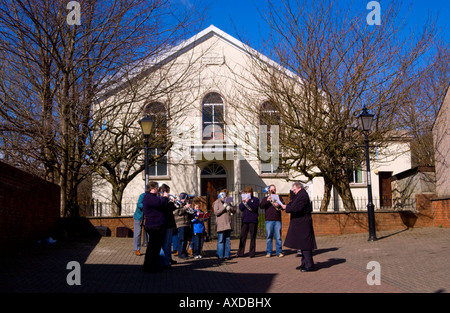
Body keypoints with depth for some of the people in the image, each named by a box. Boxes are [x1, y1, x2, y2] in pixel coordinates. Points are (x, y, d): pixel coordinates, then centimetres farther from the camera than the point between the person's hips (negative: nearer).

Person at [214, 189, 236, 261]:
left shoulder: (228, 202, 17)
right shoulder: (217, 202, 3)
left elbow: (234, 211, 16)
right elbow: (216, 212, -7)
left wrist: (230, 208, -4)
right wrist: (224, 207, -13)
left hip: (228, 224, 5)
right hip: (221, 224, -5)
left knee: (227, 240, 6)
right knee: (220, 241, -4)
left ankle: (227, 255, 10)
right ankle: (220, 256, 0)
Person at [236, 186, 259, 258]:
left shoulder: (255, 199, 6)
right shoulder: (244, 199, 17)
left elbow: (254, 208, -9)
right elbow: (240, 208, 6)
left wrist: (248, 202, -15)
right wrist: (243, 202, -8)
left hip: (253, 220, -3)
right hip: (245, 220, 3)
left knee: (252, 236, 0)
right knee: (242, 236, 0)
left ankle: (252, 253, 5)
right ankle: (240, 253, 2)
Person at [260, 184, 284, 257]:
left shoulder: (279, 198, 16)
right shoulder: (265, 198, 14)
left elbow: (283, 206, 6)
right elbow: (261, 206, -2)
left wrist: (278, 205, -14)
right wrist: (267, 200, -16)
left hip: (277, 220, 0)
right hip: (269, 220, 0)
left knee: (278, 237, -2)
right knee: (269, 237, 0)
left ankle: (279, 252, 3)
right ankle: (269, 252, 6)